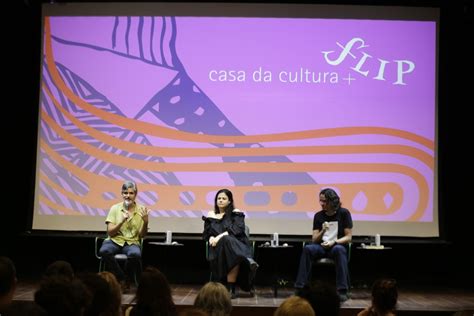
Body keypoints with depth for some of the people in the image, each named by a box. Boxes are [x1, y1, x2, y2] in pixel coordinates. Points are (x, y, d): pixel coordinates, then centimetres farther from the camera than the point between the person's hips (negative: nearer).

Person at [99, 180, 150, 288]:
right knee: (104, 251, -35)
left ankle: (128, 278, -6)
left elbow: (142, 235, 2)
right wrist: (122, 221, -18)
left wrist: (145, 222, -17)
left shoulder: (141, 210, 3)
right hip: (115, 240, 1)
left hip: (132, 242, -1)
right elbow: (110, 232, -3)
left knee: (135, 254, -37)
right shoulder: (115, 208, 3)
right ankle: (122, 279, -13)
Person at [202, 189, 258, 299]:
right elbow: (206, 233, 16)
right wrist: (211, 238, -8)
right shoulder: (211, 215, 20)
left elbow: (237, 230, -5)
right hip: (218, 246, 2)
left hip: (236, 245, -2)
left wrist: (221, 236, -18)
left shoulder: (236, 213, 9)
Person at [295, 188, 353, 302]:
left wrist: (333, 242, -19)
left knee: (338, 249, -38)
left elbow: (348, 237, -3)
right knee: (307, 248, -29)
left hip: (338, 246, -3)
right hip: (321, 247, 3)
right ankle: (300, 288, -30)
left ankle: (342, 291, -37)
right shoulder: (318, 216, 7)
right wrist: (323, 231, -16)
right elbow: (314, 239, 4)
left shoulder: (343, 213, -1)